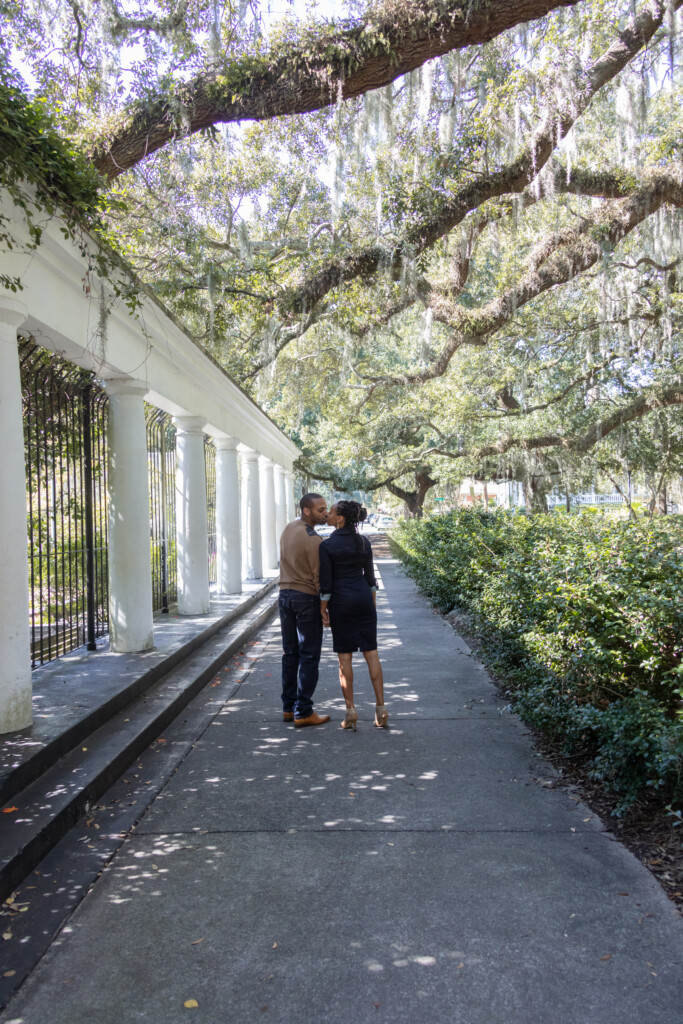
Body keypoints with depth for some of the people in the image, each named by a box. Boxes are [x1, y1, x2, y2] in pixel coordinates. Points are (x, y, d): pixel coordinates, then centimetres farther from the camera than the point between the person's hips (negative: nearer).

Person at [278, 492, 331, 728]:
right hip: (306, 598, -8)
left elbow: (287, 562, 8)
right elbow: (319, 577, -16)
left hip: (285, 594, 8)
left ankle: (288, 708, 20)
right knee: (309, 656, 0)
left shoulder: (288, 528, 7)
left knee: (290, 653, 14)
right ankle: (303, 712, 3)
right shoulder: (313, 540, -18)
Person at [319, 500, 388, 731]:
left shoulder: (327, 545, -11)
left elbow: (325, 583, -10)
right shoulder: (364, 542, 3)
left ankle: (351, 711, 5)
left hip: (341, 600, -4)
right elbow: (370, 576, 8)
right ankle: (381, 708, 6)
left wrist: (323, 610, -2)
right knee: (371, 653, 7)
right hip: (364, 597, 4)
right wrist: (373, 604, 15)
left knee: (344, 656, 4)